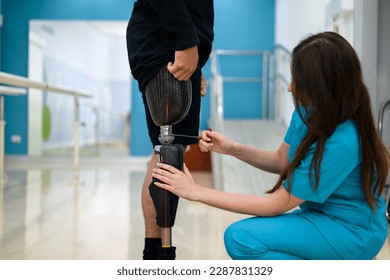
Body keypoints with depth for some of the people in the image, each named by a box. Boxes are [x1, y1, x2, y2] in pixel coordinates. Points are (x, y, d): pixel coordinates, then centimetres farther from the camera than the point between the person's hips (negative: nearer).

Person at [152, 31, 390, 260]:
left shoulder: (342, 143, -30)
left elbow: (277, 205, -23)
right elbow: (282, 161, 10)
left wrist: (196, 192, -21)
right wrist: (232, 148, -8)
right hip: (323, 214, 8)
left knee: (242, 238, -22)